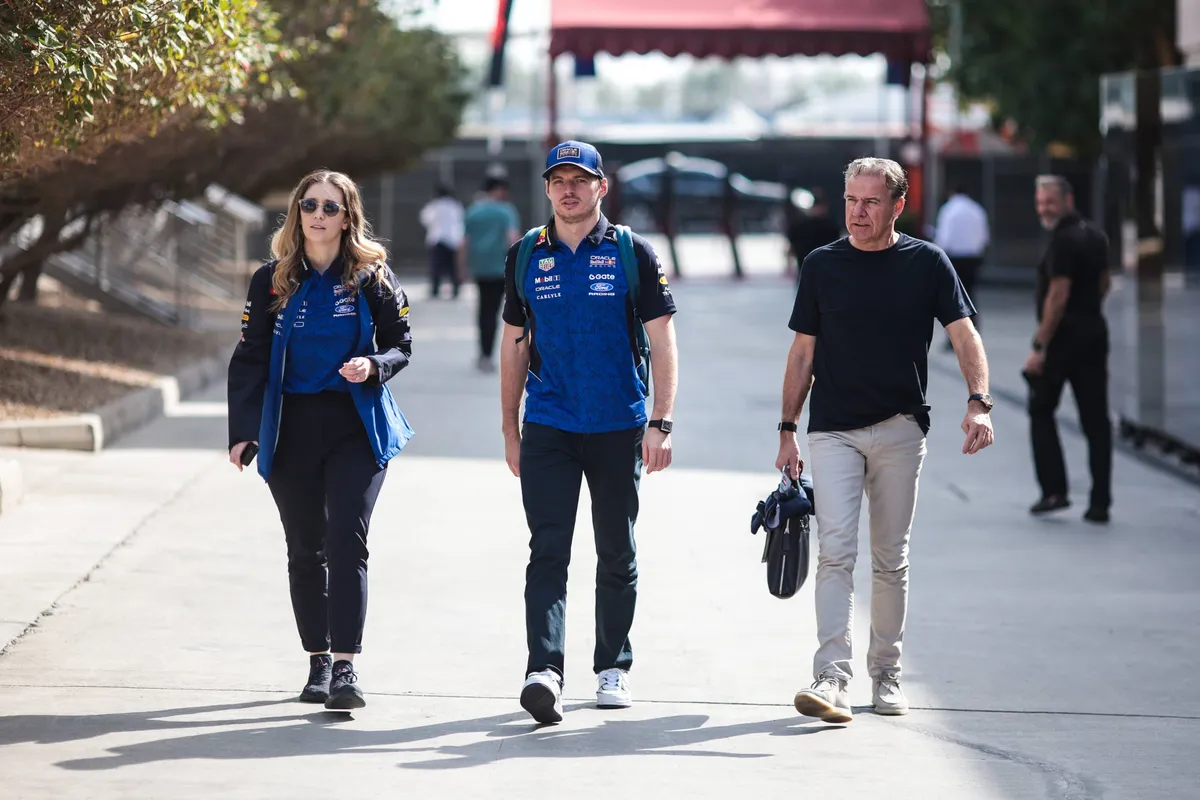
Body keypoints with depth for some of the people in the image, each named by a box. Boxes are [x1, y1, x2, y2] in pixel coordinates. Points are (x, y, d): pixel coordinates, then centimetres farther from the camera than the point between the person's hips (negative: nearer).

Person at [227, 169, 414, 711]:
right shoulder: (272, 281, 5)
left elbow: (401, 344, 7)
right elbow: (250, 359, 8)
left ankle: (345, 668, -17)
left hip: (357, 428, -2)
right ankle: (318, 662, 20)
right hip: (290, 431, 2)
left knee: (346, 543, -14)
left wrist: (373, 366, -16)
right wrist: (242, 432, 1)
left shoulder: (371, 278, 1)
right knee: (305, 550, 8)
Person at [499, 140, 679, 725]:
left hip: (619, 429, -1)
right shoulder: (526, 257, 7)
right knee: (547, 550, -10)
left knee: (617, 555, 9)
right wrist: (509, 429, 10)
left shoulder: (633, 254, 0)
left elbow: (662, 342, -2)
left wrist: (660, 423, -10)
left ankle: (613, 667, 22)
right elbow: (514, 344, 13)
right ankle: (543, 671, -19)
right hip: (547, 428, 1)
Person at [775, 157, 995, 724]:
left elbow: (964, 336, -3)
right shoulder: (822, 265, 5)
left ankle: (886, 673, 19)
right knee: (835, 551, -13)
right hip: (833, 431, 0)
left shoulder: (927, 263, 2)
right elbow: (803, 352, 10)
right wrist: (787, 430, 6)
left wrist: (978, 402, -20)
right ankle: (832, 679, -20)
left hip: (900, 430, 0)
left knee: (891, 559, 7)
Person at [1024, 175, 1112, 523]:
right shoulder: (1095, 236, 12)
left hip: (1064, 337, -8)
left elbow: (1058, 297, -21)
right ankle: (1100, 503, 3)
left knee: (1041, 411, 9)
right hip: (1095, 333, 8)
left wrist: (1040, 347, -20)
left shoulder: (1063, 241, -16)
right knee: (1096, 420, 5)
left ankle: (1054, 490, 2)